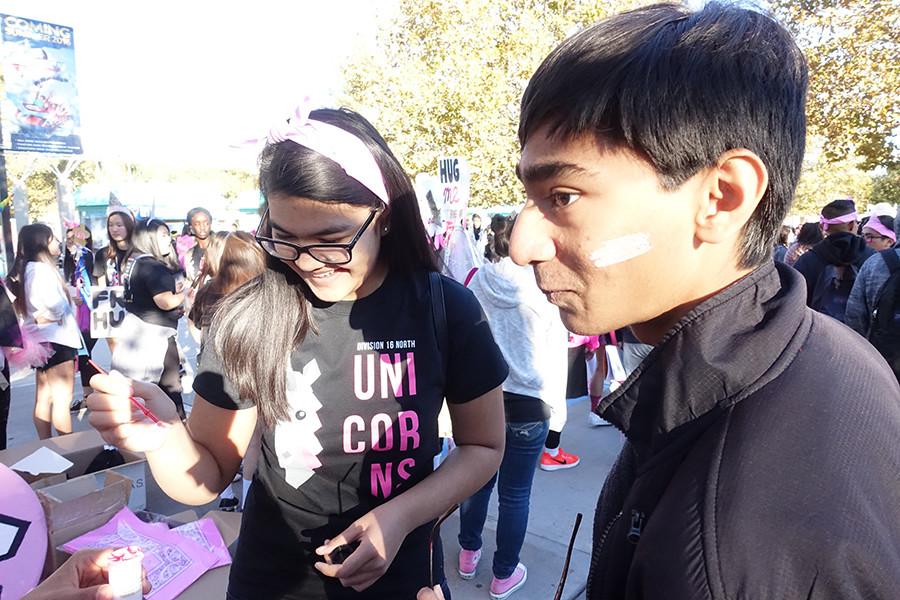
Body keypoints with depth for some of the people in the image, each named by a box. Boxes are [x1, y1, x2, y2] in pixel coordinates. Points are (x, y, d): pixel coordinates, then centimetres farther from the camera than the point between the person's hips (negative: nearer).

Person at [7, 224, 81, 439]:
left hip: (43, 340, 10)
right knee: (62, 401, -5)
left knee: (43, 400, 14)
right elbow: (56, 307, -26)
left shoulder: (26, 269, 12)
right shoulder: (41, 269, -17)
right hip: (56, 339, -10)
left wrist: (68, 300, 14)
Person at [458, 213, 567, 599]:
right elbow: (556, 355, -6)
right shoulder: (545, 291, -14)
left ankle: (468, 554, 41)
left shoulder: (477, 281, -6)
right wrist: (554, 407, 7)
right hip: (527, 406, -3)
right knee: (514, 495, 12)